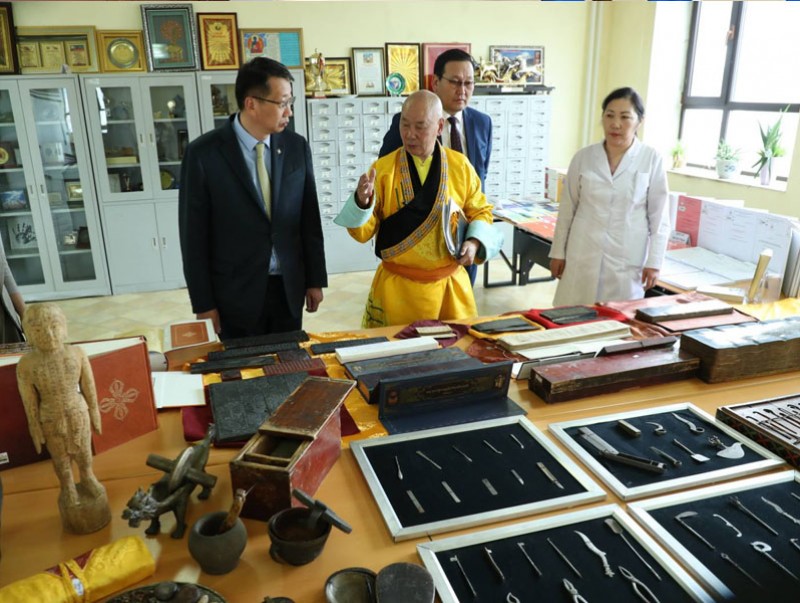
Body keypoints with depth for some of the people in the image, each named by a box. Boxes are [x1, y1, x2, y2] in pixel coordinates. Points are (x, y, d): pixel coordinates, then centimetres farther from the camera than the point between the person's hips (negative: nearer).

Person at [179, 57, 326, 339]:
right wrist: (203, 304, -7)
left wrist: (315, 280, 7)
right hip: (235, 293, -3)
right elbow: (194, 235, -7)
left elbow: (309, 219, 6)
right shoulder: (203, 153, -11)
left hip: (289, 288, 3)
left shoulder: (297, 147, 0)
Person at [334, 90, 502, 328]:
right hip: (397, 287, -2)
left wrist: (475, 242, -7)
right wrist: (362, 202, -25)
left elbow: (479, 212, 12)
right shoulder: (382, 168, -4)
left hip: (450, 286, 2)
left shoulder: (460, 165, 1)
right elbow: (363, 232, -6)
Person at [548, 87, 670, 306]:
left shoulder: (652, 160, -4)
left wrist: (654, 261, -3)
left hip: (627, 260, -1)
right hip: (583, 256, 2)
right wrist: (558, 252, 7)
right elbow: (567, 209, 7)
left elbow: (659, 217, 0)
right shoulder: (583, 157, 0)